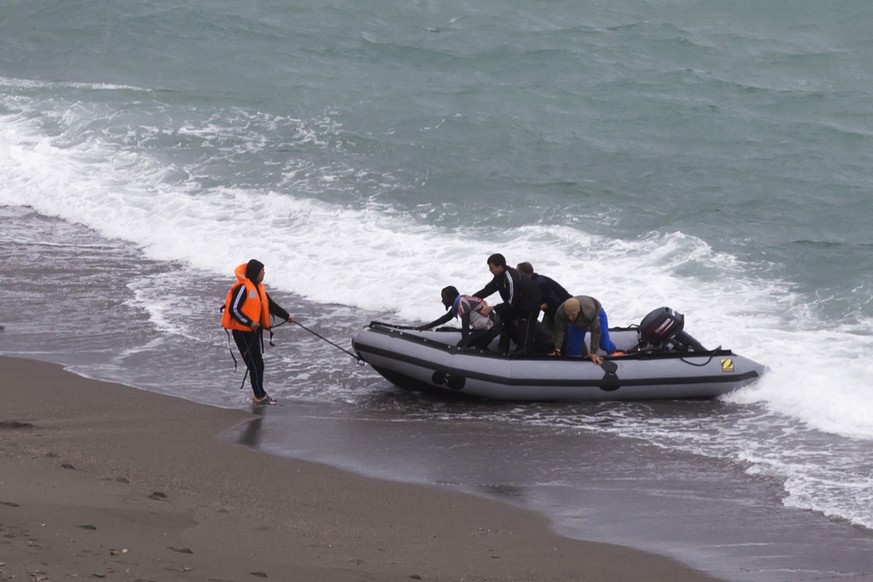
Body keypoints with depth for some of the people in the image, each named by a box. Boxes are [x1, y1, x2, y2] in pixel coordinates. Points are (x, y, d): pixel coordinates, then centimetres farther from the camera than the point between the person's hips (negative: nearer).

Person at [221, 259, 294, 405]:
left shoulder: (258, 287, 10)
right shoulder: (243, 288, -20)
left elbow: (270, 304, 20)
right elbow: (234, 310, -23)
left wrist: (286, 316, 18)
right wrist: (250, 322, -23)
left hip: (254, 330, 10)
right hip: (242, 331, -10)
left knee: (258, 363, 16)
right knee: (255, 364, -5)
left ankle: (260, 393, 26)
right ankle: (259, 396, 4)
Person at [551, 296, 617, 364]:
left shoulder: (589, 312, -49)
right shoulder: (560, 313, -42)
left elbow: (596, 331, -40)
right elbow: (559, 331, -31)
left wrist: (593, 353, -38)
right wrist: (557, 350, -34)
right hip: (577, 323, 3)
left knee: (604, 345, -2)